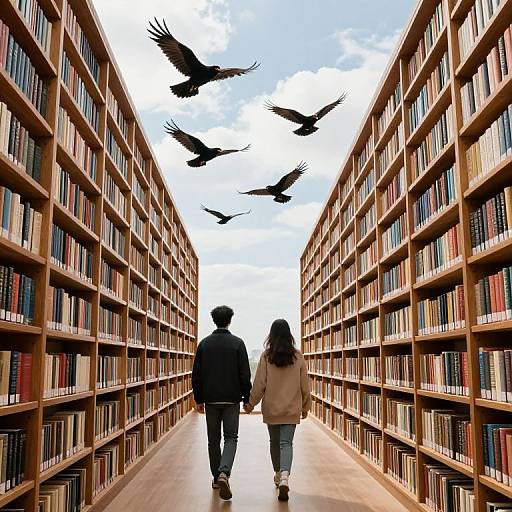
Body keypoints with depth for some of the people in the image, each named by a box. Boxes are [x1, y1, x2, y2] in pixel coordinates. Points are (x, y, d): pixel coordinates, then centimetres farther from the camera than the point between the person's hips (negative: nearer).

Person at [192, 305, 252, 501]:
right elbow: (245, 374, -6)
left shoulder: (204, 343, 1)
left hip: (211, 399, 2)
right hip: (231, 399, -2)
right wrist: (247, 398, 3)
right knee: (231, 437, 4)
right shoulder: (237, 343, -6)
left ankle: (217, 477, 21)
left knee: (213, 440, 14)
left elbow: (197, 374, 2)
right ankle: (224, 473, -17)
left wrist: (199, 399, 10)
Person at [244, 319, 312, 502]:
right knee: (287, 443, 0)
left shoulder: (266, 356, -8)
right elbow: (304, 385, 2)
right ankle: (284, 476, -21)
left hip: (271, 408, 0)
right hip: (292, 409, 0)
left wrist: (251, 404, 6)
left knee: (275, 442, 18)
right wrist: (305, 406, 15)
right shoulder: (298, 356, -4)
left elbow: (259, 384, -7)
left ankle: (278, 475, 33)